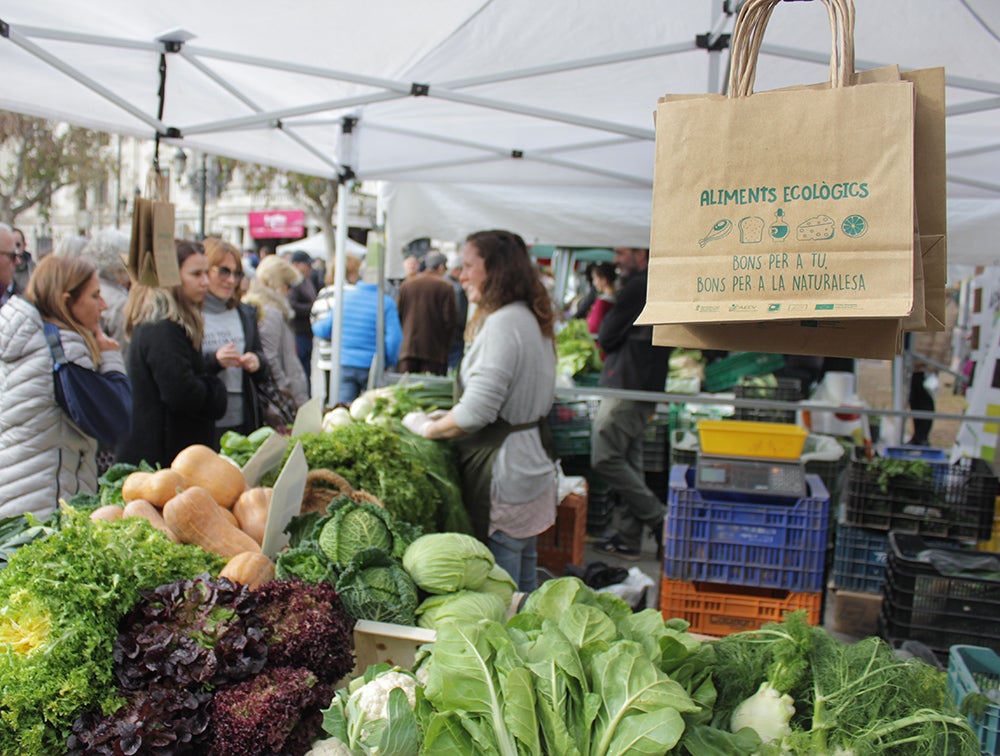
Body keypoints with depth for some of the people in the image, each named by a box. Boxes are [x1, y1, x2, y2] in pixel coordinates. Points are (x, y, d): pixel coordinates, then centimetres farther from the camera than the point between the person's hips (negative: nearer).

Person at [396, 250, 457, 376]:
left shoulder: (406, 284, 7)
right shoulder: (445, 287, -4)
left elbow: (398, 314, 9)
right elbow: (450, 319, -6)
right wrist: (446, 345, 9)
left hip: (408, 347, 4)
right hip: (434, 350, -4)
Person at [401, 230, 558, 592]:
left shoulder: (502, 323, -18)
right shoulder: (531, 319, 12)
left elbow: (478, 410, -23)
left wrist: (428, 427, -7)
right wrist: (446, 415, 15)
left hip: (504, 470, -10)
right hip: (533, 457, 10)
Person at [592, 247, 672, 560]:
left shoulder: (637, 287, -14)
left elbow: (606, 337, -11)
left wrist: (605, 326, 9)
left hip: (626, 388, -10)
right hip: (646, 390, 10)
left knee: (605, 458, -7)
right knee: (630, 461, 11)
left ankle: (659, 517, -1)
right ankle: (629, 538, 16)